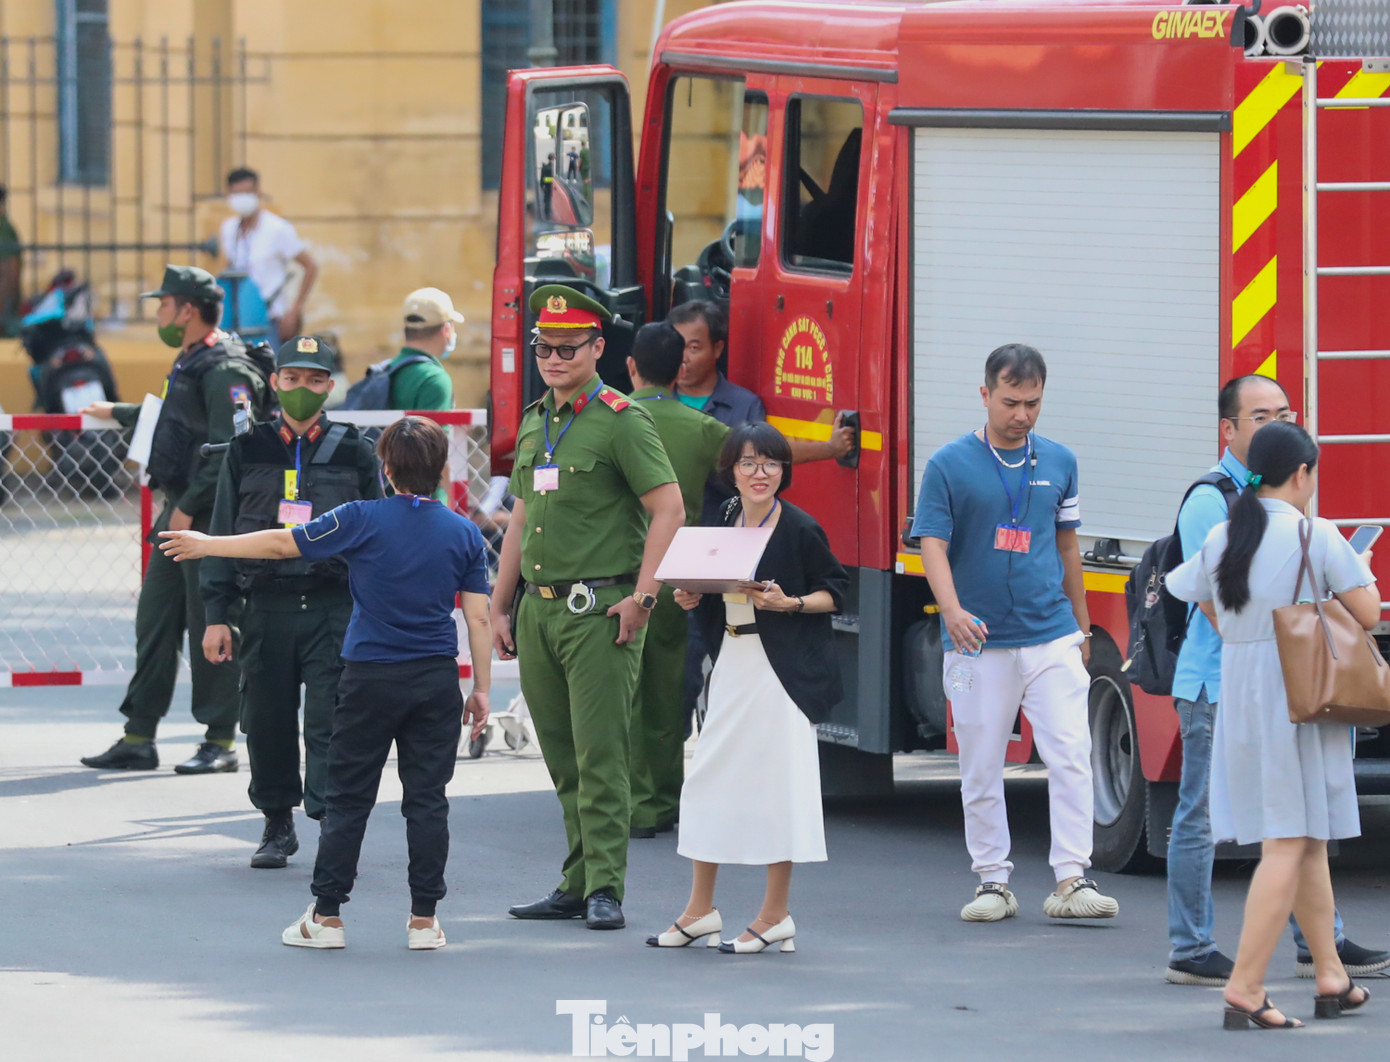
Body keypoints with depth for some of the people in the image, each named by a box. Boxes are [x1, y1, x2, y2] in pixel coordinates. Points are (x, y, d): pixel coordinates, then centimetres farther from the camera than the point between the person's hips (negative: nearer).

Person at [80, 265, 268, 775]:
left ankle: (220, 742, 3)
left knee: (211, 626, -4)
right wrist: (117, 412, 44)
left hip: (211, 517, -10)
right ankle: (138, 738, 13)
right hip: (180, 513, 10)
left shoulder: (224, 370, -16)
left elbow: (229, 450, -23)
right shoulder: (190, 364, 15)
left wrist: (190, 506, -22)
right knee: (155, 619, 9)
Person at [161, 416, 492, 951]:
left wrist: (205, 545, 10)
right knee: (427, 799, 5)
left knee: (347, 798, 5)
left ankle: (327, 916, 8)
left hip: (371, 678, -2)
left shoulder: (364, 520, -7)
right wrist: (481, 688, 9)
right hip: (437, 681, 2)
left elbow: (282, 543, -1)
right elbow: (478, 617, 1)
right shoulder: (464, 534, 0)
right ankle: (424, 918, 4)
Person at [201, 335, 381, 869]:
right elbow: (223, 534, 10)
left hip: (335, 608, -2)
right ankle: (277, 826, 20)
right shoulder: (247, 452, 9)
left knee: (330, 722, -11)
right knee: (268, 722, 6)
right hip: (267, 607, 2)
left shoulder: (353, 453, 8)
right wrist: (216, 616, 4)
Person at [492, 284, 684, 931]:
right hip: (538, 610, 7)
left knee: (599, 755, -9)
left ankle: (606, 890, -8)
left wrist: (642, 597, -17)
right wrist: (498, 609, 19)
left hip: (597, 610, -7)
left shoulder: (621, 421, -7)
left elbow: (668, 509, -12)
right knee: (562, 760, 9)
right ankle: (577, 885, 14)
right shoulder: (535, 423, 16)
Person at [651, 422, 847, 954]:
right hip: (731, 665, 6)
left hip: (783, 666, -6)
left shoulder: (801, 529, -8)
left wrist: (789, 604, -19)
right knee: (707, 777, 6)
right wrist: (691, 597, 1)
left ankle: (775, 915, 5)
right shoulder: (722, 525, 10)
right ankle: (700, 909, 16)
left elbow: (835, 591, -4)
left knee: (778, 782, -4)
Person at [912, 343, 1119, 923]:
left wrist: (1082, 628, 22)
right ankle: (992, 880, 13)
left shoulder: (1058, 462, 9)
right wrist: (952, 609, -25)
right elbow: (933, 546, -7)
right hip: (980, 640, -2)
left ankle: (1073, 879, -8)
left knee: (1071, 755, -9)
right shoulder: (949, 465, -2)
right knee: (981, 767, 4)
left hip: (1051, 636, 2)